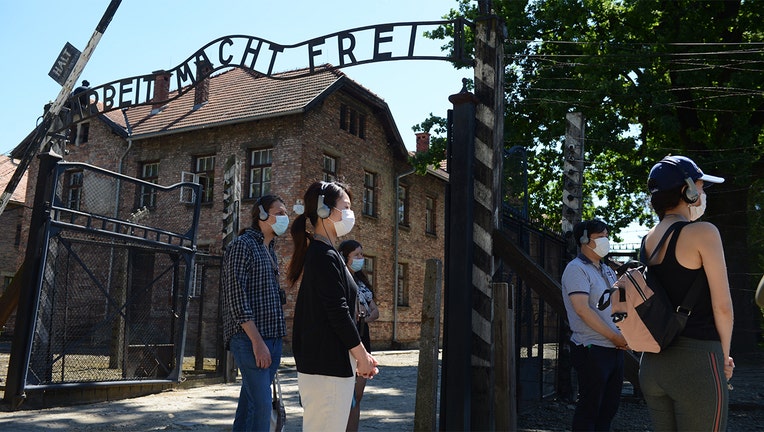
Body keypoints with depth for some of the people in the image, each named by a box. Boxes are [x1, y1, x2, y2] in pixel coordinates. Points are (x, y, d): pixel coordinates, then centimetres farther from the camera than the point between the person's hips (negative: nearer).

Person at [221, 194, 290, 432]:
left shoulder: (270, 251, 19)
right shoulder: (243, 245, -8)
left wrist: (275, 340, 15)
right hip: (250, 339, -8)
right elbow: (237, 296, -15)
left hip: (272, 338, 8)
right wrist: (257, 341, -19)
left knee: (250, 402, 12)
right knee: (261, 404, -12)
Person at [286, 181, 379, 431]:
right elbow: (338, 312, -18)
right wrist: (362, 355, -8)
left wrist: (360, 354, 17)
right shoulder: (325, 256, -15)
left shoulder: (318, 253, 16)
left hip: (319, 361, 10)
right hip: (327, 364, -10)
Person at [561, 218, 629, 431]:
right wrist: (615, 337, -17)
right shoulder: (576, 269, -10)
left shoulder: (608, 271, 17)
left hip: (615, 349, 9)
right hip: (592, 350, -9)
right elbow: (582, 309, -20)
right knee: (589, 408, -2)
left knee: (609, 406, 14)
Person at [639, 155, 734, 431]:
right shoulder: (702, 232, -10)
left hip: (652, 362, 7)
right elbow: (722, 307, -11)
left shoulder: (647, 241, 10)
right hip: (695, 361, -6)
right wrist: (724, 356, 4)